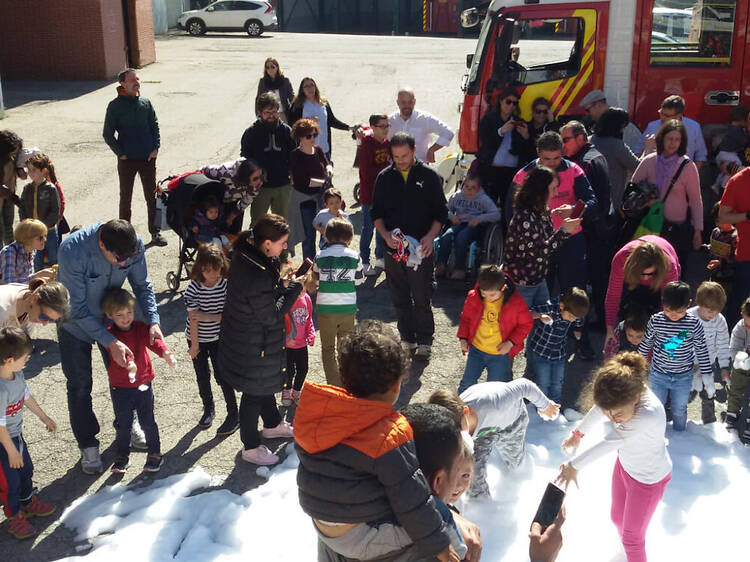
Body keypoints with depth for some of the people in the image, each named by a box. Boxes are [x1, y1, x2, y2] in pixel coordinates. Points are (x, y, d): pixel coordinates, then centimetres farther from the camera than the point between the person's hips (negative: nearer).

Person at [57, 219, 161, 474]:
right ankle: (88, 445, 21)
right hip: (75, 321, -3)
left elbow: (142, 285, -10)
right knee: (80, 385, 4)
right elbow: (77, 309, -32)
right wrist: (110, 342, -35)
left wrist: (153, 321, -25)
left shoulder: (134, 245, -27)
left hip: (111, 315, 4)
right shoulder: (73, 250, -39)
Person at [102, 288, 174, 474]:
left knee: (147, 421, 9)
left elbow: (153, 340, -21)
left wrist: (165, 352, -43)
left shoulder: (140, 328, -2)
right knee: (123, 424, 10)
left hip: (143, 384, 1)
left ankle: (155, 453, 25)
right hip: (120, 388, -1)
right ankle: (122, 456, 28)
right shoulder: (110, 334, -11)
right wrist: (129, 363, -52)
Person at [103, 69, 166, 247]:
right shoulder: (115, 106, -7)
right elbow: (107, 134, -4)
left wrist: (156, 148, 0)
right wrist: (120, 153, -8)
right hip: (127, 159, -2)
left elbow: (155, 125, 11)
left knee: (152, 196, 8)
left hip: (148, 158, 3)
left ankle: (155, 232, 18)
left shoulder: (145, 102, 3)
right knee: (125, 198, 9)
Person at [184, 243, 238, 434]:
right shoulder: (194, 287, -18)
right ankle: (208, 409, 38)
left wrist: (207, 317, -23)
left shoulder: (226, 285, -17)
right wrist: (194, 344, -11)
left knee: (221, 375, 0)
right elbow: (193, 318, -14)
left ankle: (233, 415, 13)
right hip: (198, 338, 1)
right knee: (202, 376, 15)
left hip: (218, 338, -1)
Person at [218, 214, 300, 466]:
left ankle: (272, 424, 53)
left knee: (266, 382, 29)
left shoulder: (245, 256, -6)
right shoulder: (257, 275, -35)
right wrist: (293, 288, -18)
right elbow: (271, 315, -25)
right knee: (254, 393, 10)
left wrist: (282, 284, -5)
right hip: (253, 347, -9)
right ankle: (250, 447, 30)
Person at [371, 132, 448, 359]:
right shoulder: (385, 178, 6)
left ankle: (424, 342, 15)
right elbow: (376, 212, 10)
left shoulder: (430, 176, -2)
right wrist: (385, 234, -8)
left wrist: (430, 236, -15)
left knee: (422, 300, 0)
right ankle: (408, 340, 25)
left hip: (421, 249, -3)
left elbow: (441, 212, 0)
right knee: (400, 300, 11)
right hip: (393, 248, 3)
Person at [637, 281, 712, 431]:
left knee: (679, 410, 18)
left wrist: (706, 373, 2)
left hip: (683, 378, 0)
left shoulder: (694, 324, -15)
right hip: (658, 375, 0)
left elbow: (702, 350, -3)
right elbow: (645, 344, 0)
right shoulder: (656, 320, -14)